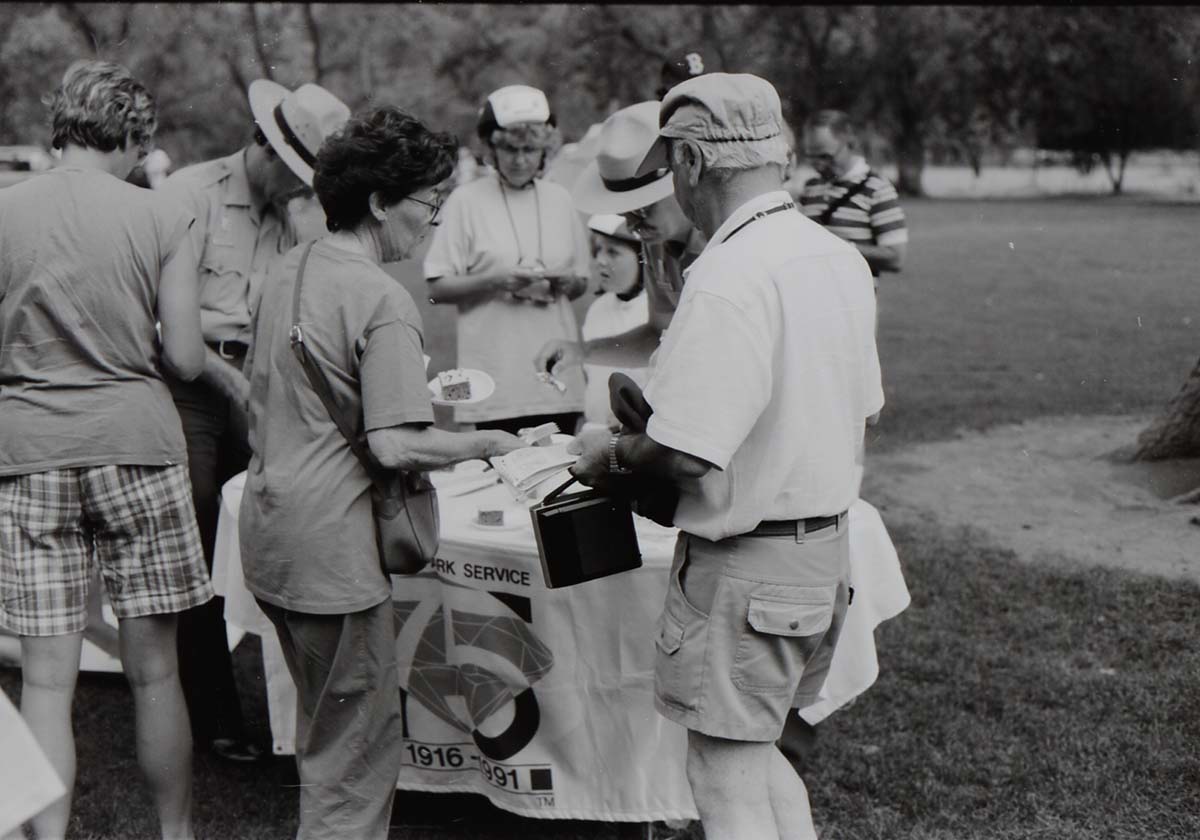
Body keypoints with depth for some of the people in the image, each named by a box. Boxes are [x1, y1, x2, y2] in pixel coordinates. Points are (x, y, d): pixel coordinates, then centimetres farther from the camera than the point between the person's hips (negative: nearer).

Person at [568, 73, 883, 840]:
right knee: (757, 755, 24)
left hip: (747, 568, -9)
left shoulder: (728, 277, -23)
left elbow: (686, 454, -24)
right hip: (827, 552, 9)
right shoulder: (842, 259, 5)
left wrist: (612, 453, -6)